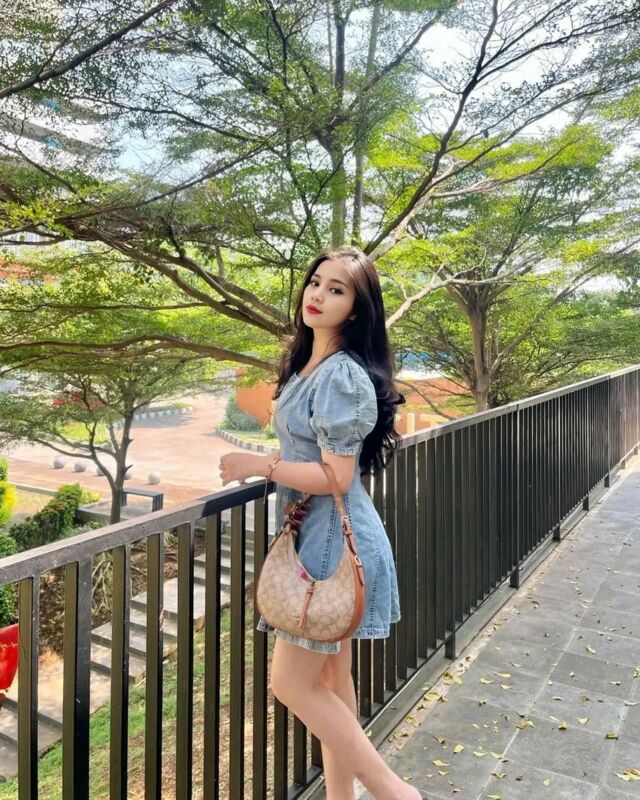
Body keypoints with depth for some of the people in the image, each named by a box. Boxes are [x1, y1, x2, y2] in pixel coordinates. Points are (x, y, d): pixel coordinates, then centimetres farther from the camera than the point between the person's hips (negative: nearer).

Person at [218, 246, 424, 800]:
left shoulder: (342, 375, -20)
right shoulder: (308, 364, 10)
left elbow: (336, 475, -23)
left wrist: (261, 465, -14)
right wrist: (266, 463, 8)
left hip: (334, 539, -9)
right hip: (319, 535, 10)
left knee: (292, 682, 1)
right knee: (331, 679, 18)